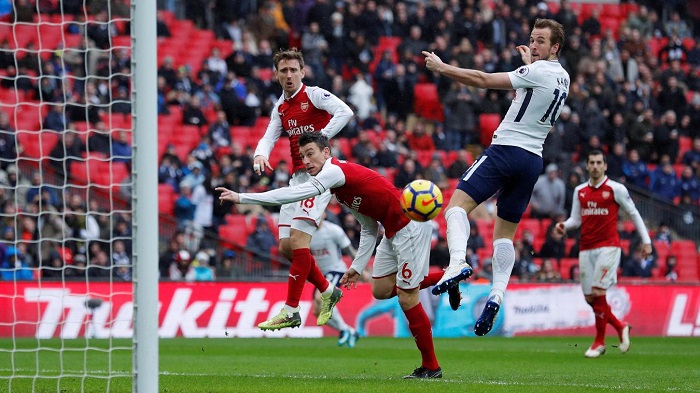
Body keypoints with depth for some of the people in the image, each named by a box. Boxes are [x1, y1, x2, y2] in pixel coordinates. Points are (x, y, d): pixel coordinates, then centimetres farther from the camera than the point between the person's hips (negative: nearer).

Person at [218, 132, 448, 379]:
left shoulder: (335, 171, -17)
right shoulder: (339, 187, 12)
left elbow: (294, 194, -25)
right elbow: (369, 228, 19)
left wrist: (241, 198, -24)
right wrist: (357, 267, 14)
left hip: (411, 225, -10)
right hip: (392, 230, 10)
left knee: (407, 298, -6)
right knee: (380, 290, 13)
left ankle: (431, 367, 3)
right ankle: (441, 280, 28)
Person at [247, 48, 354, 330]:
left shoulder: (314, 95, -5)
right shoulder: (280, 108, 17)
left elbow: (345, 112, -20)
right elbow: (268, 137, 9)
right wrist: (260, 155, -13)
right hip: (297, 177, 8)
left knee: (298, 240, -16)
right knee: (286, 247, 4)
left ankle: (290, 312, -17)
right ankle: (328, 291, 22)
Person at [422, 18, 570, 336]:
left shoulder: (537, 72, -11)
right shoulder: (562, 78, 13)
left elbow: (483, 80, -13)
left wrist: (441, 68, -7)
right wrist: (529, 63, 41)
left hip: (506, 149, -8)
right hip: (533, 160, 8)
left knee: (457, 205, -13)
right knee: (505, 234, 12)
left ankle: (458, 262, -37)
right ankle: (497, 294, -2)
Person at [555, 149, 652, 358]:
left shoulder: (616, 189, -2)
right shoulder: (580, 191, 13)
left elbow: (633, 214, 4)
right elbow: (576, 219, 17)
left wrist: (646, 241, 3)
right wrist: (564, 225, -6)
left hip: (608, 245, -6)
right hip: (586, 248, 6)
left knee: (598, 292, -15)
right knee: (590, 297, 3)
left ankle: (599, 342, -4)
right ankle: (620, 327, 24)